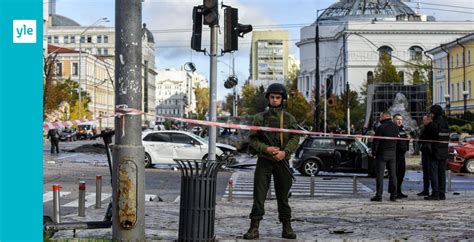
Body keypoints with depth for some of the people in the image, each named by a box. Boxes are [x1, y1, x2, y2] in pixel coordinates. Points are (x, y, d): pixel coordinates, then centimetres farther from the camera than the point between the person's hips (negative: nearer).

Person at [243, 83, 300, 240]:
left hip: (282, 161, 1)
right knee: (259, 195, -4)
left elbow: (295, 138, -1)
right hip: (264, 161, -1)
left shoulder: (289, 118, 6)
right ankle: (254, 227, -3)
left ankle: (287, 227, 14)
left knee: (283, 196, 7)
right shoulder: (260, 118, 5)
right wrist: (265, 148, -14)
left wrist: (285, 152, -16)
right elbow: (253, 139, 2)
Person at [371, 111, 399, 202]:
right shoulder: (395, 127, 8)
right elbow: (397, 139, 15)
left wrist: (374, 153, -4)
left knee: (379, 174, -3)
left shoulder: (381, 128, -14)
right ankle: (393, 195, 10)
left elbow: (376, 142, -12)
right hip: (392, 154, 6)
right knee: (392, 174, 9)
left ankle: (379, 195, -6)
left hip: (382, 154, -6)